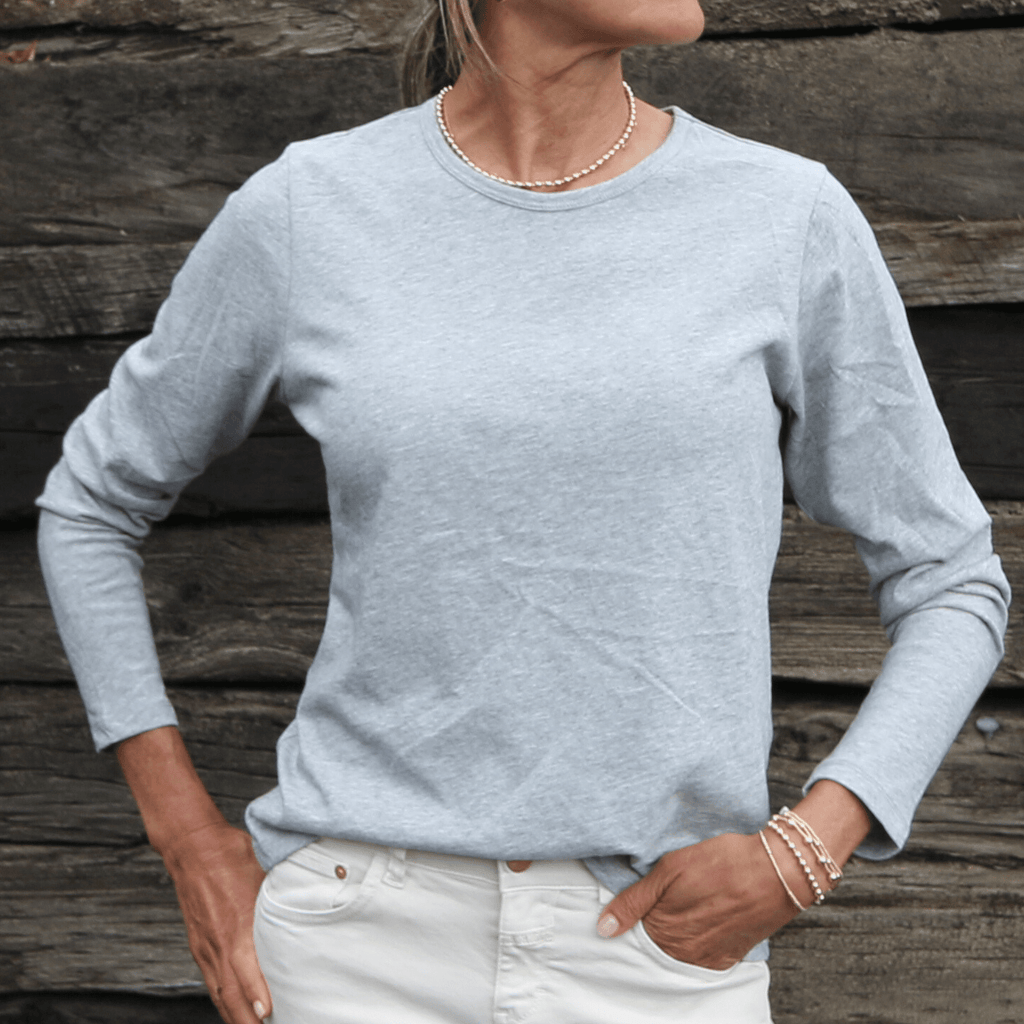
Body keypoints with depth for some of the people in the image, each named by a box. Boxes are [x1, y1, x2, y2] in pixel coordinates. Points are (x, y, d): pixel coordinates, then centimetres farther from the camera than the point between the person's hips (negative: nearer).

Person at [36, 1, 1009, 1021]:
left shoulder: (790, 221, -1)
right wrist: (187, 840, 5)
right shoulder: (303, 218, -1)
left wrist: (805, 854, -8)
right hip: (368, 938, 0)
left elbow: (949, 590, 7)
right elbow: (89, 501, 13)